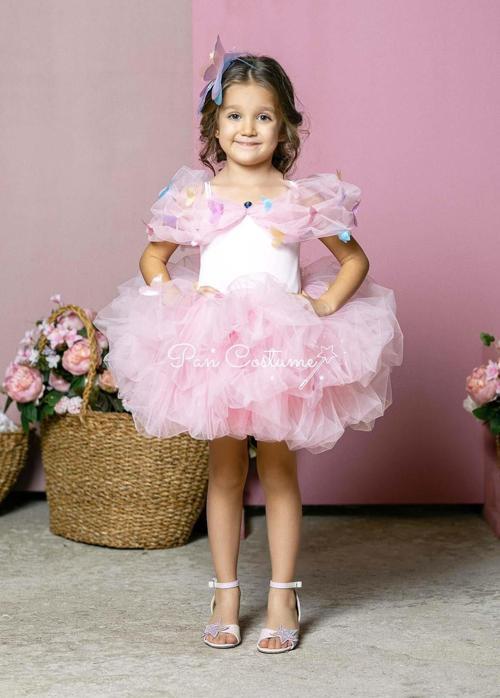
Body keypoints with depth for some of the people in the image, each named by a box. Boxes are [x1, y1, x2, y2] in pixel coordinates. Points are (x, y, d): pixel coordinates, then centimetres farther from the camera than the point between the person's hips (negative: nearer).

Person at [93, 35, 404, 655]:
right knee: (225, 468, 9)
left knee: (278, 466, 6)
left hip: (285, 346, -1)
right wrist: (172, 300, -8)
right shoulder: (195, 196, 1)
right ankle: (225, 594, 19)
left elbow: (355, 260, 5)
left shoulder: (304, 198, -2)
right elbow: (152, 259, 9)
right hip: (211, 342, 1)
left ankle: (282, 595, 16)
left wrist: (325, 305, -9)